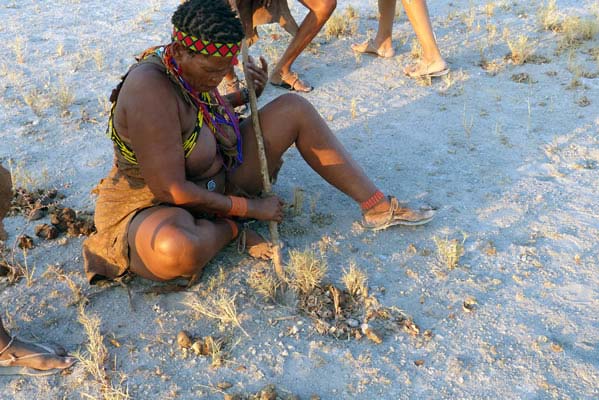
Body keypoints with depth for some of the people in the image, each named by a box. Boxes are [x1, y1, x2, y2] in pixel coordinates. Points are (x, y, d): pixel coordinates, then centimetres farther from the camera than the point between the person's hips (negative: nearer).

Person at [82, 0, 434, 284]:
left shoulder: (189, 71, -4)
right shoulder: (152, 89, -30)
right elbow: (171, 191, -30)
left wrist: (246, 95, 3)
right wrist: (248, 207, -20)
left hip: (216, 187, 8)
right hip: (156, 210, -8)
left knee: (294, 108, 0)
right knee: (176, 250, -47)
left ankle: (378, 207, 1)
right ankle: (231, 229, -10)